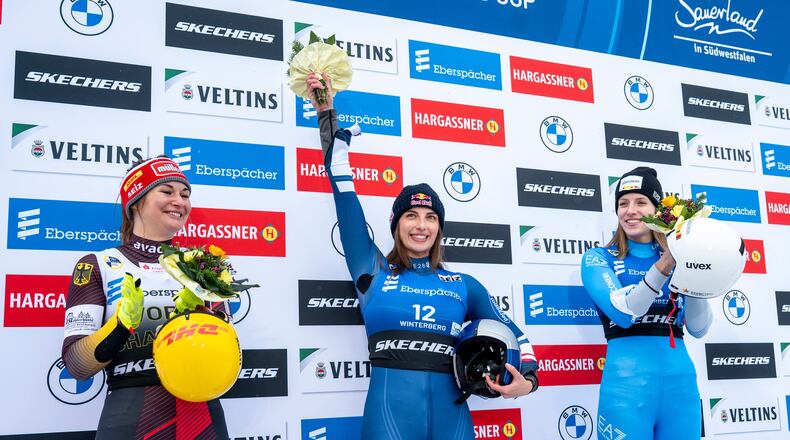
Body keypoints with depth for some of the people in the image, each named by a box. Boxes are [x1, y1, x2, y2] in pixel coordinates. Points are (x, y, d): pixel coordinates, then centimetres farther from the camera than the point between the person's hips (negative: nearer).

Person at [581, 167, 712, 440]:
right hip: (627, 382, -3)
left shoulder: (677, 258, 11)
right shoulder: (598, 258, 3)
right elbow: (623, 313, -13)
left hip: (680, 380, 3)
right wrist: (663, 266, -22)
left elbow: (698, 329, 4)